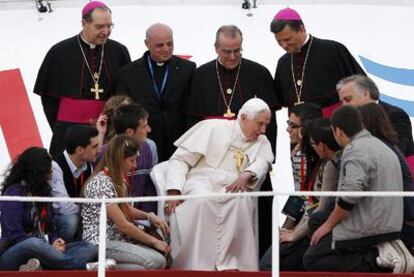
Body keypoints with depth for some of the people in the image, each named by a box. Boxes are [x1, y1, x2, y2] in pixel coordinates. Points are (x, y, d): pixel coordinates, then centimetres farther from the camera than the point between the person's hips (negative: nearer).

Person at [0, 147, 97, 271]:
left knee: (90, 248, -11)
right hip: (15, 254, -8)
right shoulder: (13, 193, -7)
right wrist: (49, 247, -17)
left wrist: (55, 241, -4)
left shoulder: (41, 191, 16)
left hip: (41, 250, 8)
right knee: (34, 243, -41)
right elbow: (14, 235, -15)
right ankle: (84, 267, -40)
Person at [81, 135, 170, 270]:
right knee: (157, 262, -22)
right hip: (101, 244, -9)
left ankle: (110, 265, -5)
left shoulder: (117, 180, 11)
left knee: (162, 255, -7)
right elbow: (123, 225, -16)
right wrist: (154, 241, -8)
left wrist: (149, 216, 5)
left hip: (117, 238, 9)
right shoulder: (102, 183, -17)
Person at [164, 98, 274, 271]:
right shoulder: (212, 128, 8)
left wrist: (247, 175, -26)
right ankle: (197, 265, -37)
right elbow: (180, 159, 4)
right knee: (202, 199, -38)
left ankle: (229, 263, -36)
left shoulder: (262, 143, 20)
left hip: (231, 190, 2)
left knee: (242, 201, -33)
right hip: (200, 184, -2)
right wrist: (174, 191, -11)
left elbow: (262, 163, -2)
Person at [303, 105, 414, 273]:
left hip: (365, 230, -9)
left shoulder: (355, 150, -14)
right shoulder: (382, 146, 17)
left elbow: (350, 194, -25)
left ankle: (378, 259, -16)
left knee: (311, 261, -2)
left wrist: (328, 225, -13)